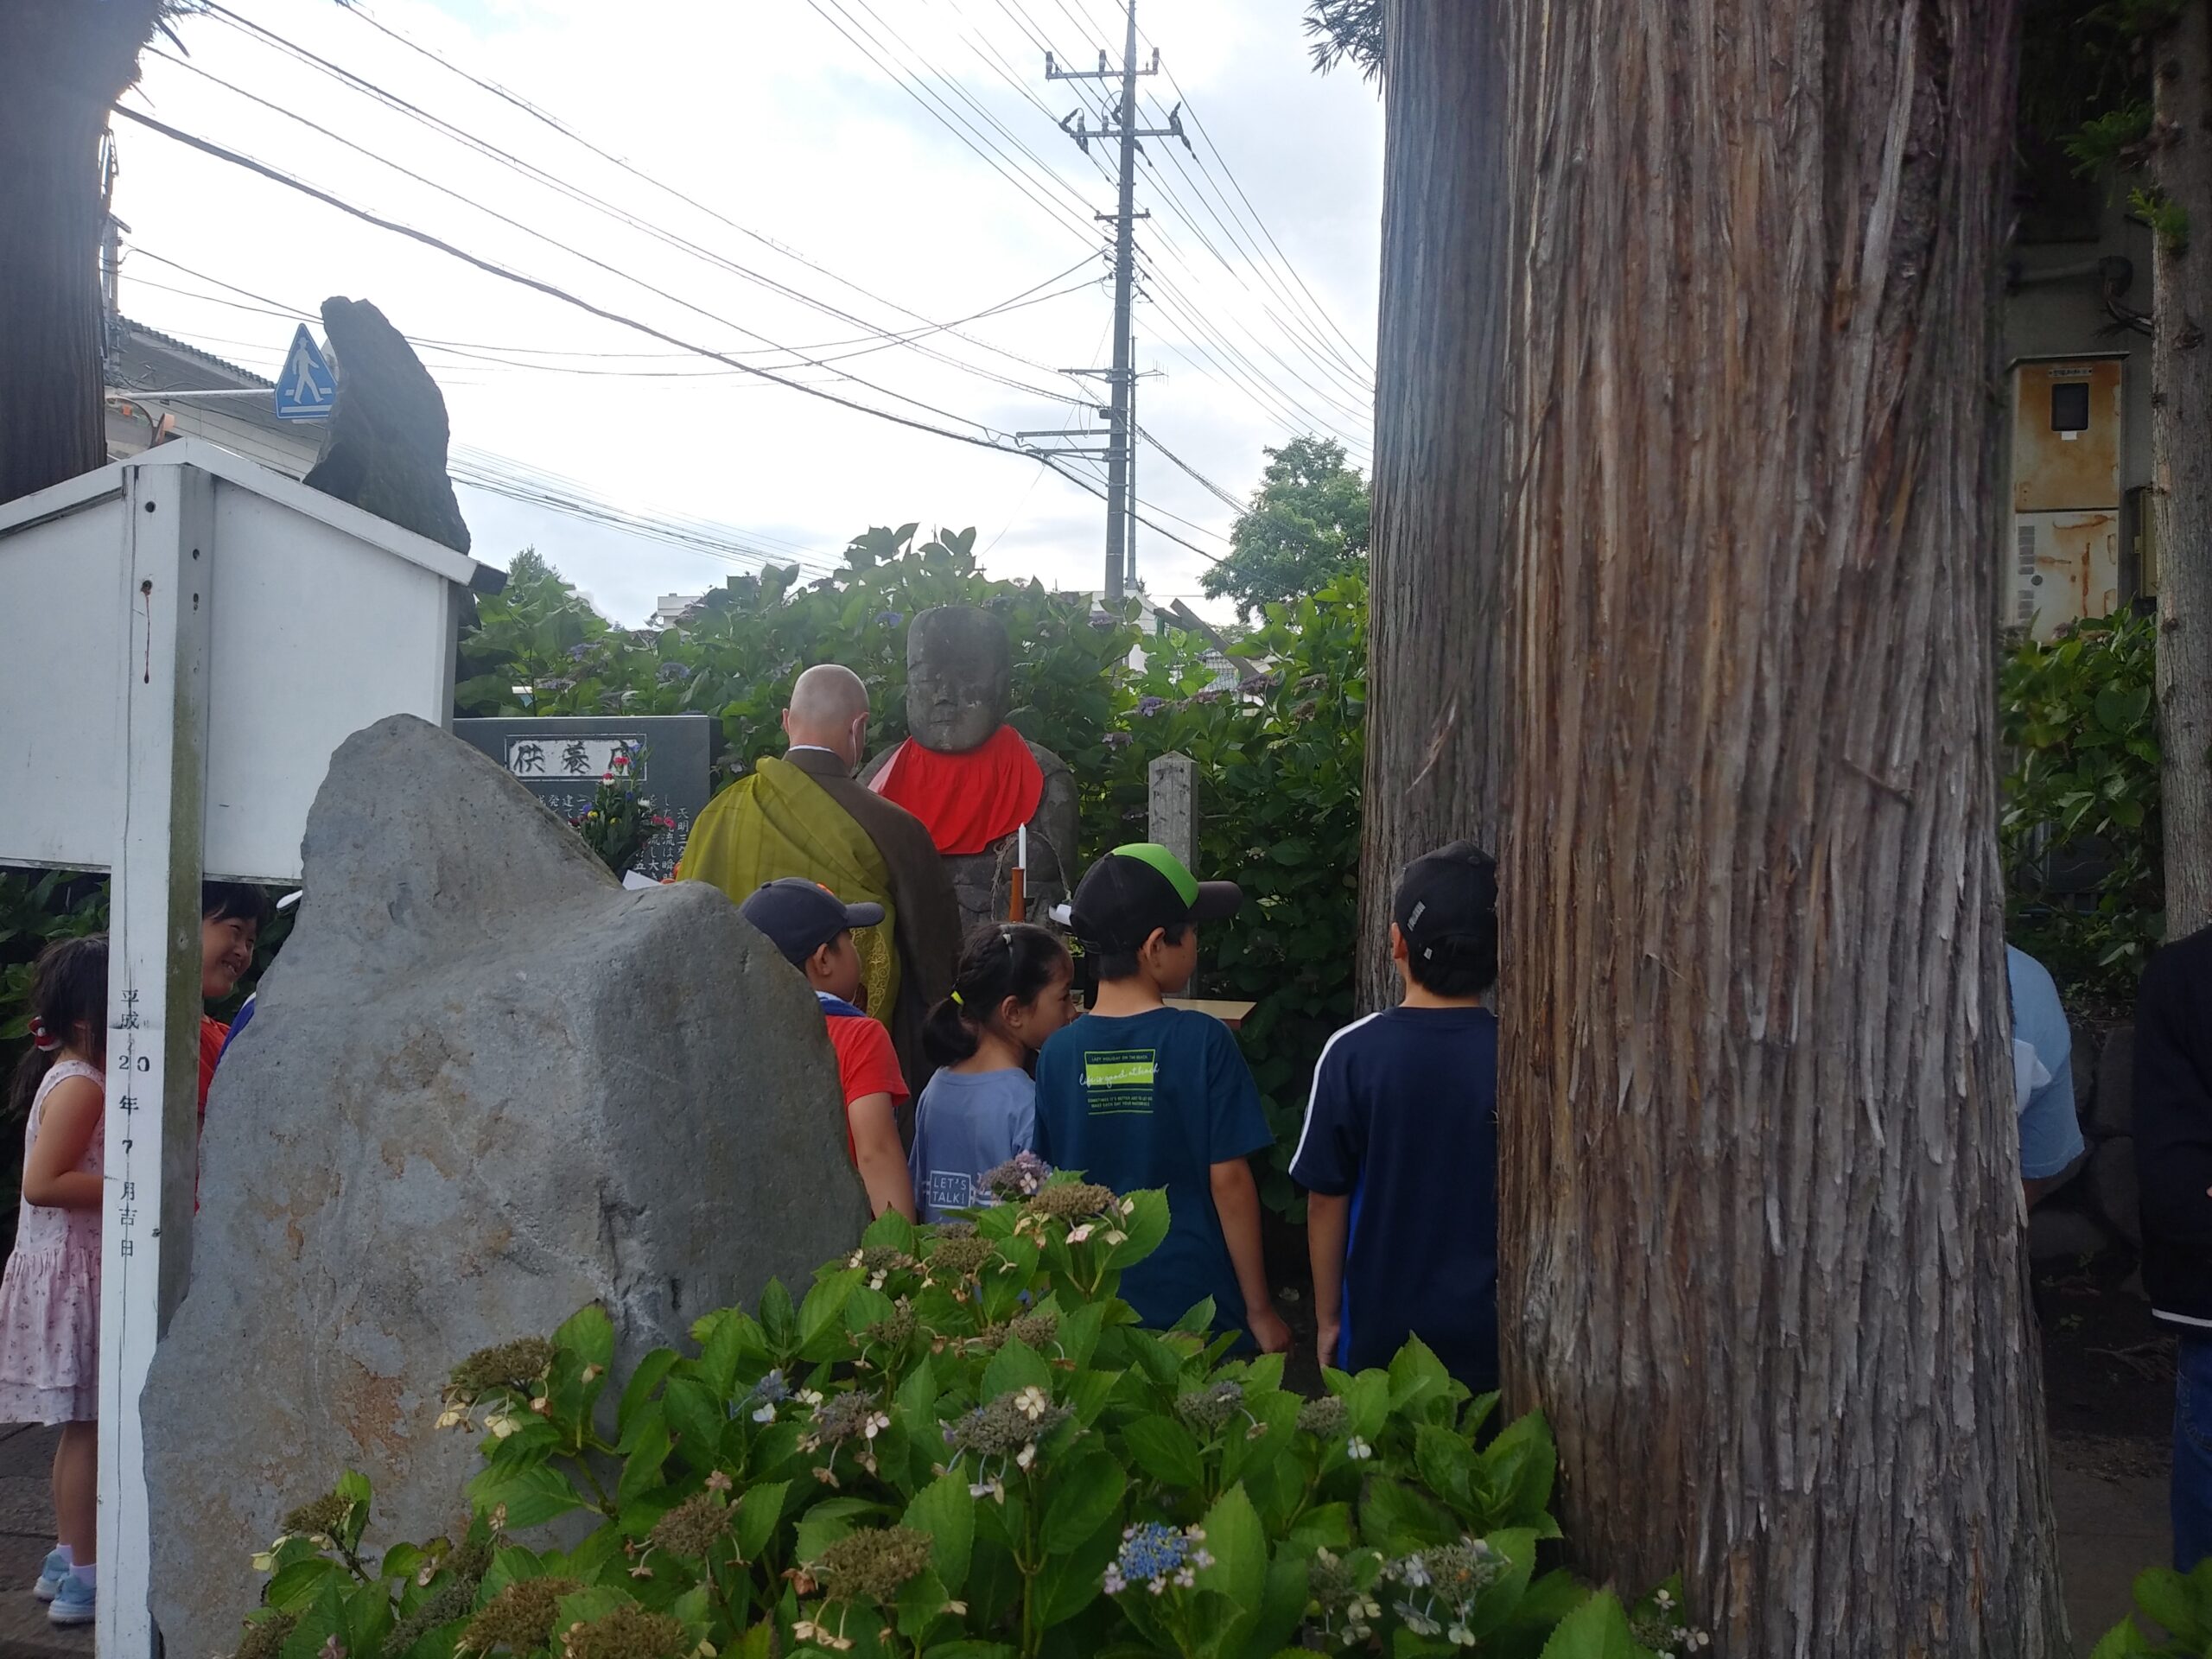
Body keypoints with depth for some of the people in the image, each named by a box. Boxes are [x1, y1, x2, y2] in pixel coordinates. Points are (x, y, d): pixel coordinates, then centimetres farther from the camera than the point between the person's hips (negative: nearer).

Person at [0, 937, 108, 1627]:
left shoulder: (76, 1078, 12)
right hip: (76, 1269, -10)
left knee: (82, 1425, 16)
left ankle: (68, 1559, 25)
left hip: (80, 1267, 10)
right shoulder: (80, 1085, -18)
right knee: (88, 1424, -3)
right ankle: (83, 1577, 4)